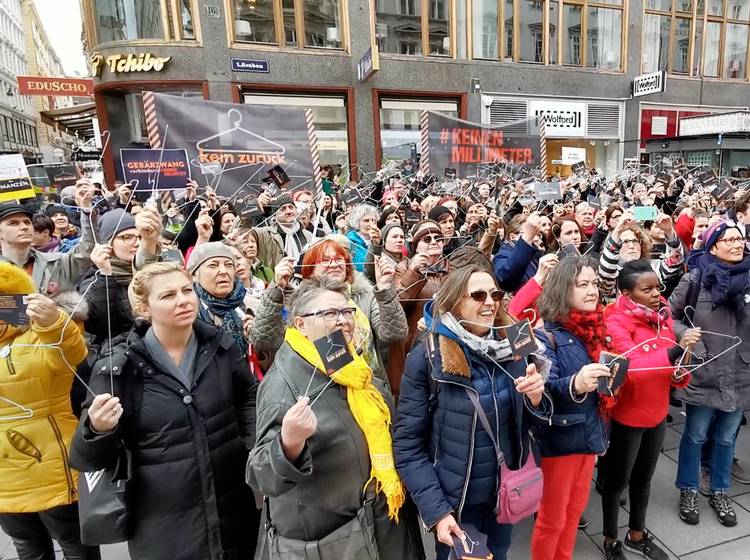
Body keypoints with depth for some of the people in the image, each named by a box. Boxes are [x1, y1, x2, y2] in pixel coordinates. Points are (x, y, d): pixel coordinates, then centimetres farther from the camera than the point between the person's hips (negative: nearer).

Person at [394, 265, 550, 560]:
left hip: (507, 494, 4)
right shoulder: (426, 356, -18)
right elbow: (407, 444, -15)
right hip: (455, 502, -4)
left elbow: (522, 421, 6)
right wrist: (436, 511, -20)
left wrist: (535, 399, -14)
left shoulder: (512, 347, -4)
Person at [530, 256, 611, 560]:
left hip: (589, 433, 7)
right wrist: (574, 385, -46)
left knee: (575, 509, 24)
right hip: (559, 438, -7)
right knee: (552, 517, 11)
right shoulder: (547, 333, -19)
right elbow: (543, 388, -31)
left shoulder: (594, 328, 3)